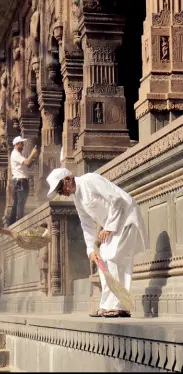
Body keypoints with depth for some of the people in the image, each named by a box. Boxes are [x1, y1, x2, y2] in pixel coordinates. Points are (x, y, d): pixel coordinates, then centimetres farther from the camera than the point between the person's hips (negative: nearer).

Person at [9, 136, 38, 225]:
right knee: (21, 202, -11)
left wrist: (32, 158, 10)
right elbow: (26, 162, -24)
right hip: (20, 181, -11)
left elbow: (25, 165, 21)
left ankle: (12, 223, 14)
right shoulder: (15, 154, -11)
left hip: (19, 181, 11)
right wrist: (33, 154, -12)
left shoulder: (17, 154, 22)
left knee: (17, 203, 12)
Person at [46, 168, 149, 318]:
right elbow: (87, 224, 12)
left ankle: (118, 306, -13)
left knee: (112, 259, -16)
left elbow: (116, 199, -22)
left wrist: (108, 228, -20)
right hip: (111, 225, 10)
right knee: (103, 261, 5)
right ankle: (107, 307, 8)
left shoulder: (91, 180, -17)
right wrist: (91, 249, 1)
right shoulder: (77, 198, 10)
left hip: (125, 217, -10)